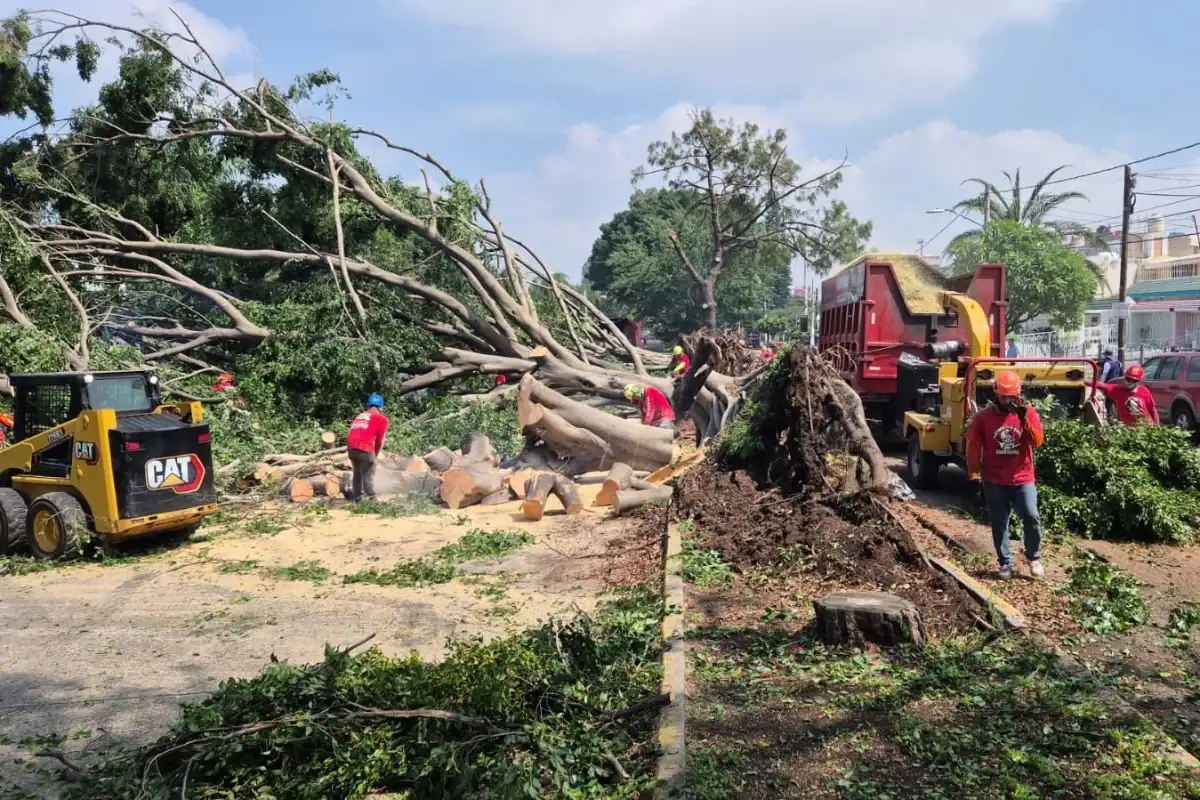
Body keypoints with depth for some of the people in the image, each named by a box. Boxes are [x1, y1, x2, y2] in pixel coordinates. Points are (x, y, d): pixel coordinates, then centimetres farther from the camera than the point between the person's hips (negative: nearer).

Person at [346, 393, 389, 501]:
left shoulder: (359, 416, 27)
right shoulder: (382, 419, 10)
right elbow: (380, 441, 10)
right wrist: (375, 455, 23)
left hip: (351, 447, 6)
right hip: (365, 448, -6)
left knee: (357, 473, 21)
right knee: (368, 476, 0)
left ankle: (357, 498, 23)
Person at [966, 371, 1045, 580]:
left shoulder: (1029, 413, -2)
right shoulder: (984, 416, -3)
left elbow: (1037, 441, -12)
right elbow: (973, 446, 3)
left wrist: (1024, 419, -23)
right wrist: (974, 473, 4)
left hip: (1023, 479, 0)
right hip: (994, 481, 1)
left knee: (1031, 517, -12)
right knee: (999, 524, 7)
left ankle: (1034, 558, 11)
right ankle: (1005, 563, 20)